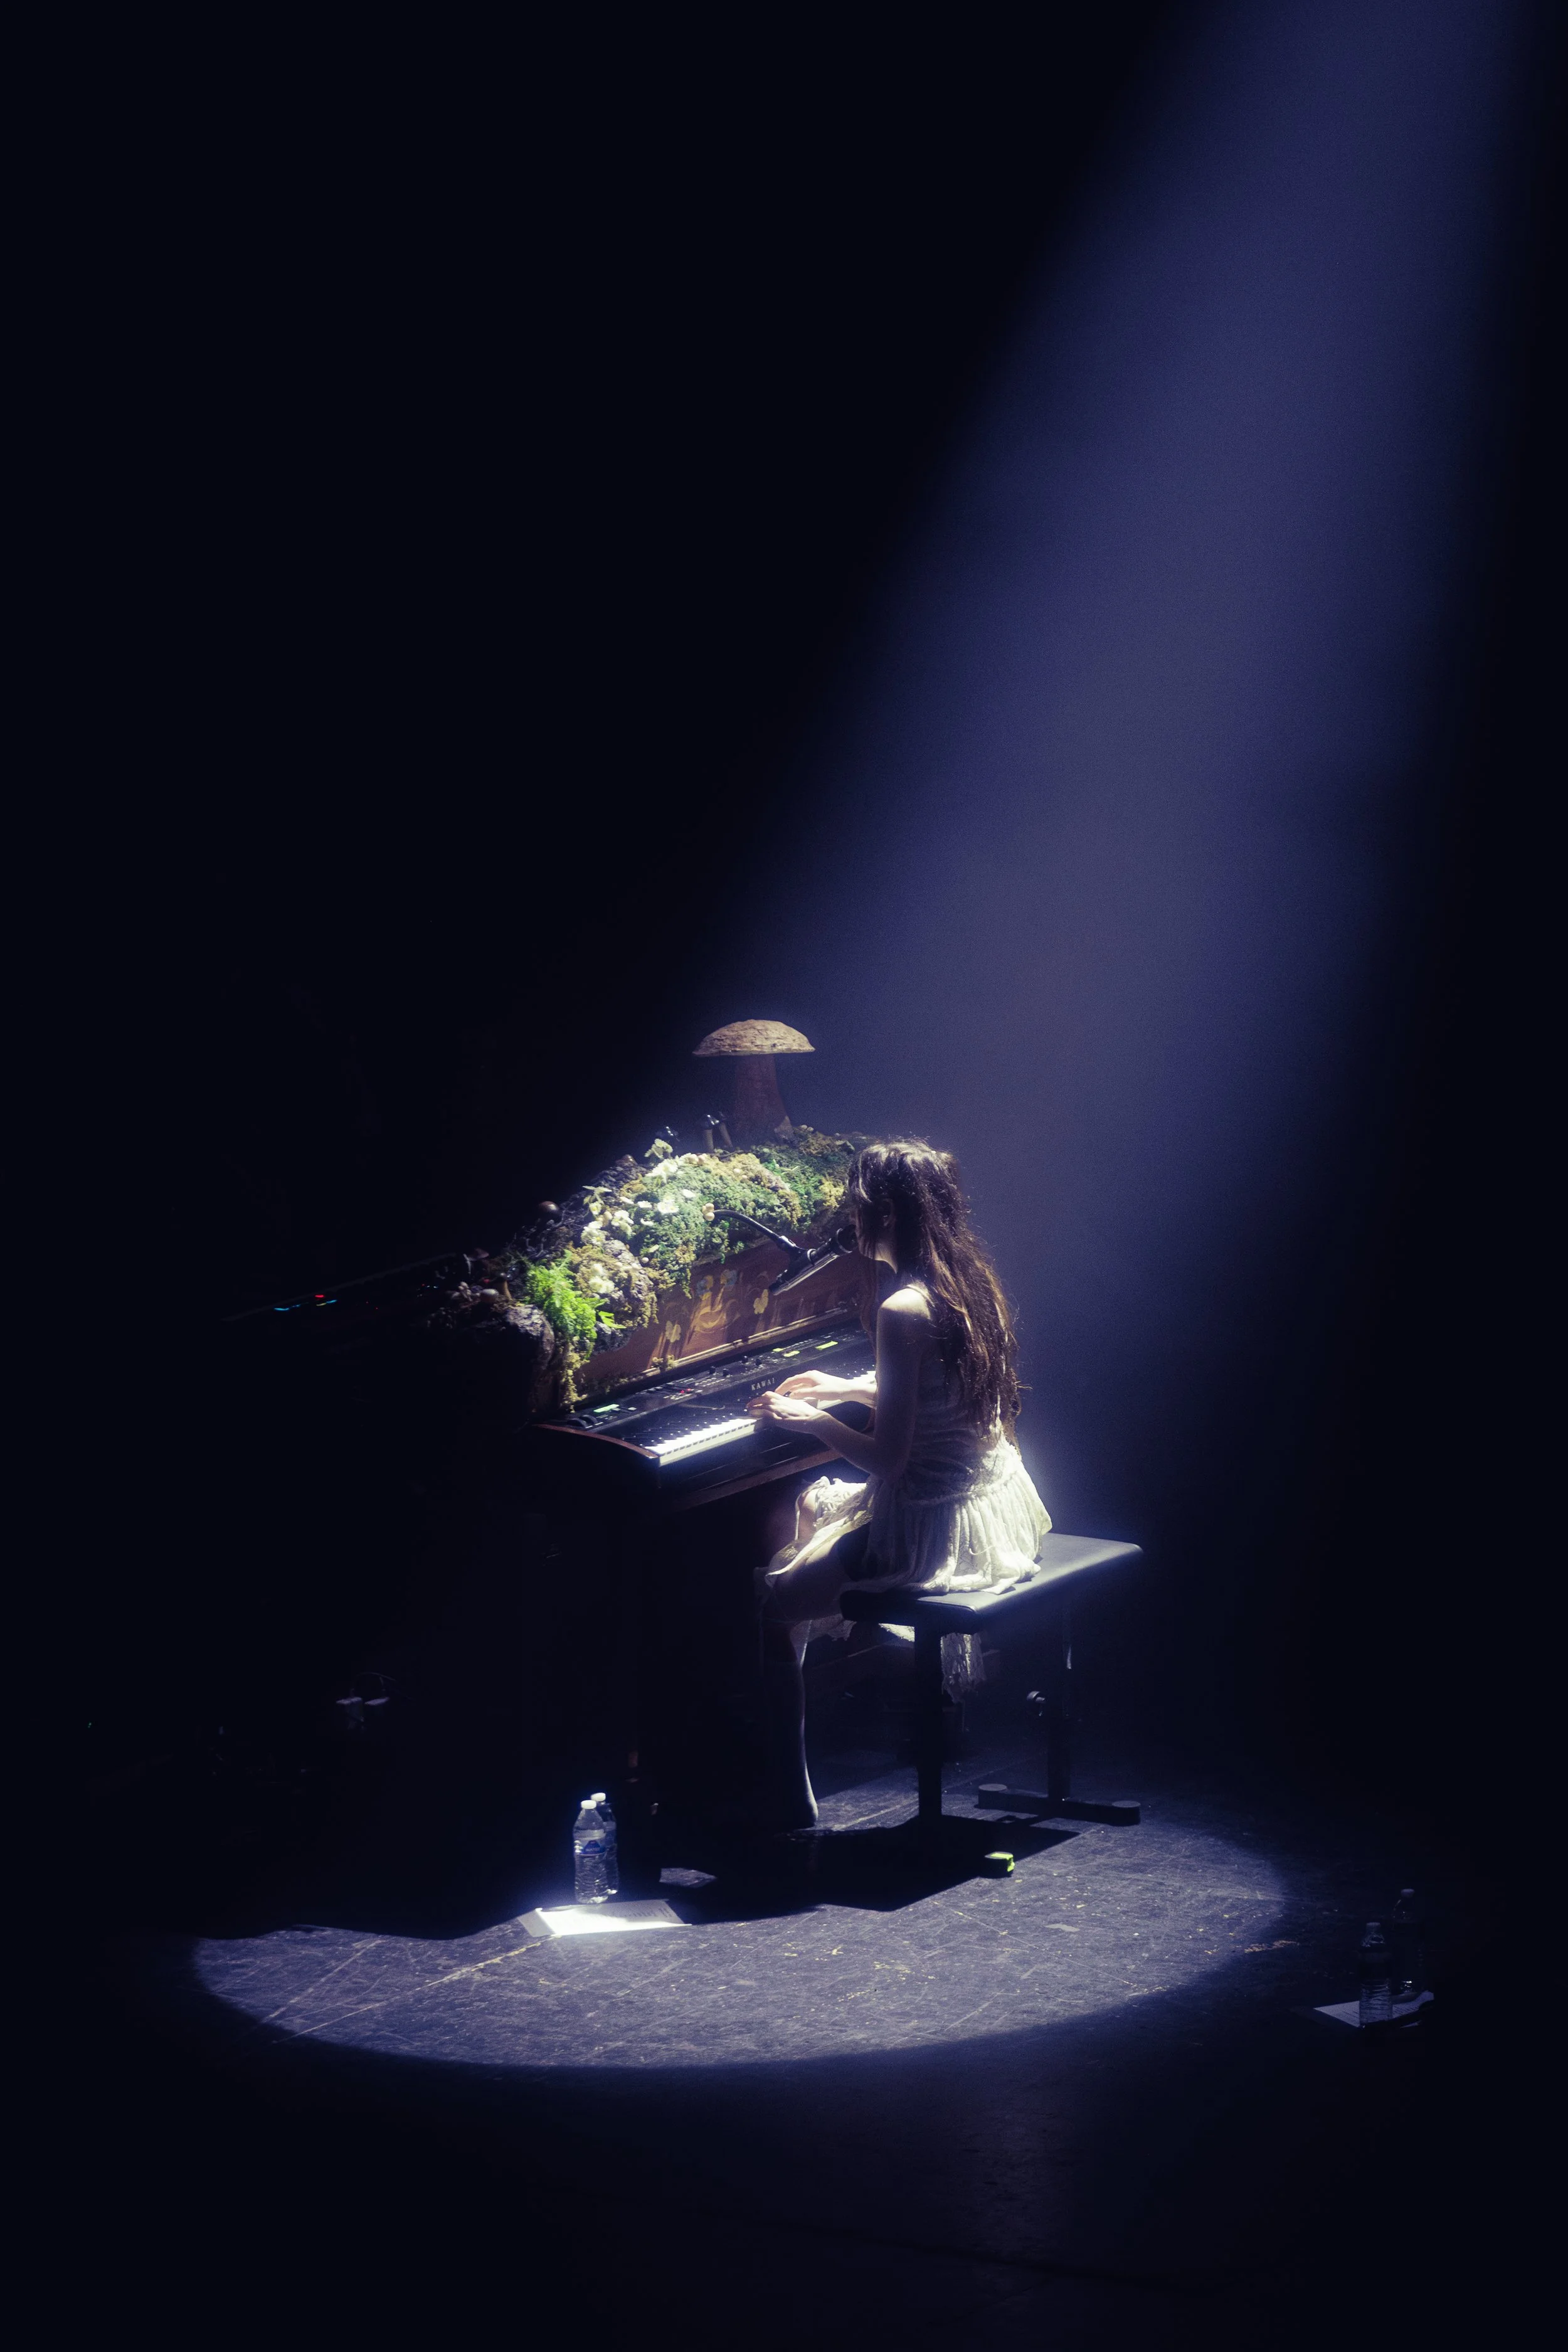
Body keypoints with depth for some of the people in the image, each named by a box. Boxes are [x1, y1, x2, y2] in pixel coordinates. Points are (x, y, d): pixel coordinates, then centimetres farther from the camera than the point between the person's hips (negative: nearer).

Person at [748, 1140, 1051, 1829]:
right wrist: (847, 1388, 20)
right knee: (813, 1505, 31)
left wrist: (809, 1418, -8)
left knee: (770, 1607, 4)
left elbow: (887, 1457, -23)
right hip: (993, 1505, 9)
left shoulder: (903, 1312, -24)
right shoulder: (972, 1284, 2)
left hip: (934, 1529, -9)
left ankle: (793, 1811, 6)